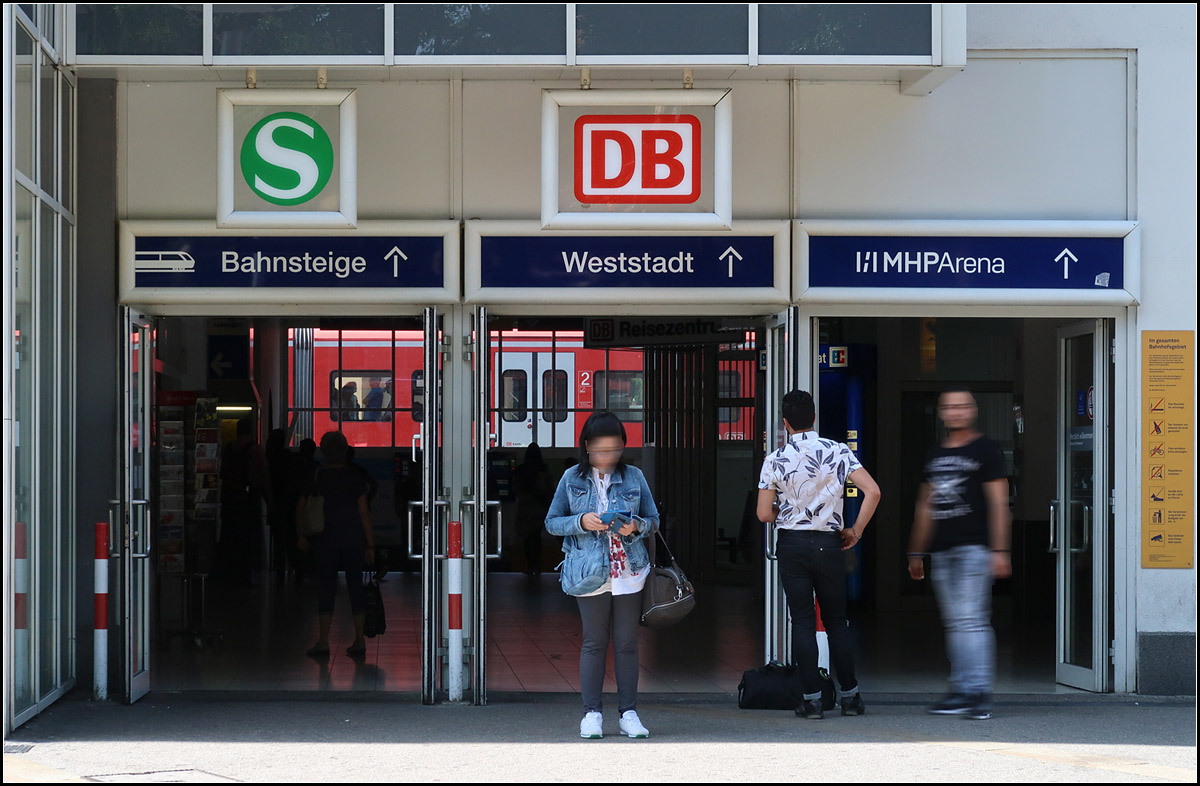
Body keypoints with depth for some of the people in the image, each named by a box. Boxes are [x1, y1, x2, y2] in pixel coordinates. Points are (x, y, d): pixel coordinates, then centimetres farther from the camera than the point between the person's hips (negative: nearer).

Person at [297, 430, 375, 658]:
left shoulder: (317, 478, -2)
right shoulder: (355, 478, -2)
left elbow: (301, 509, 0)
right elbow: (364, 513, -3)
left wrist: (303, 535, 13)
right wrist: (370, 545, 1)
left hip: (326, 539, -1)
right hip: (353, 539, 1)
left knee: (326, 587, 3)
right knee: (356, 586, 6)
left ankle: (323, 641, 0)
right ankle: (359, 640, 7)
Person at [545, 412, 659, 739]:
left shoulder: (634, 477, 5)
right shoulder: (572, 478, 2)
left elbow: (653, 519, 10)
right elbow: (552, 522, 4)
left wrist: (636, 526, -12)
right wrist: (581, 522, -14)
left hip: (629, 572, 1)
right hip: (590, 574, -1)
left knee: (627, 643, 4)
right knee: (594, 642, 2)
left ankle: (629, 713, 9)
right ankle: (592, 713, 7)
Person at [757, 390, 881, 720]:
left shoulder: (775, 460, -6)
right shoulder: (838, 451, -4)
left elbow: (764, 514, -5)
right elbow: (872, 491, -11)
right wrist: (856, 531, 1)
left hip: (792, 544, -1)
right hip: (829, 544, 1)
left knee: (802, 621, 3)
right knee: (836, 620, 12)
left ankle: (812, 699, 0)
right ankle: (850, 696, 14)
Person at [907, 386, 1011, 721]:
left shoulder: (985, 449, 0)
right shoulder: (935, 454, 19)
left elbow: (998, 502, -5)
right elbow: (925, 505, 24)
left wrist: (999, 550, -12)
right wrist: (916, 551, 23)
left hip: (973, 546, -7)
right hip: (941, 551, 7)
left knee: (971, 619, -13)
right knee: (954, 623, 6)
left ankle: (979, 691, -14)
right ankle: (962, 691, 9)